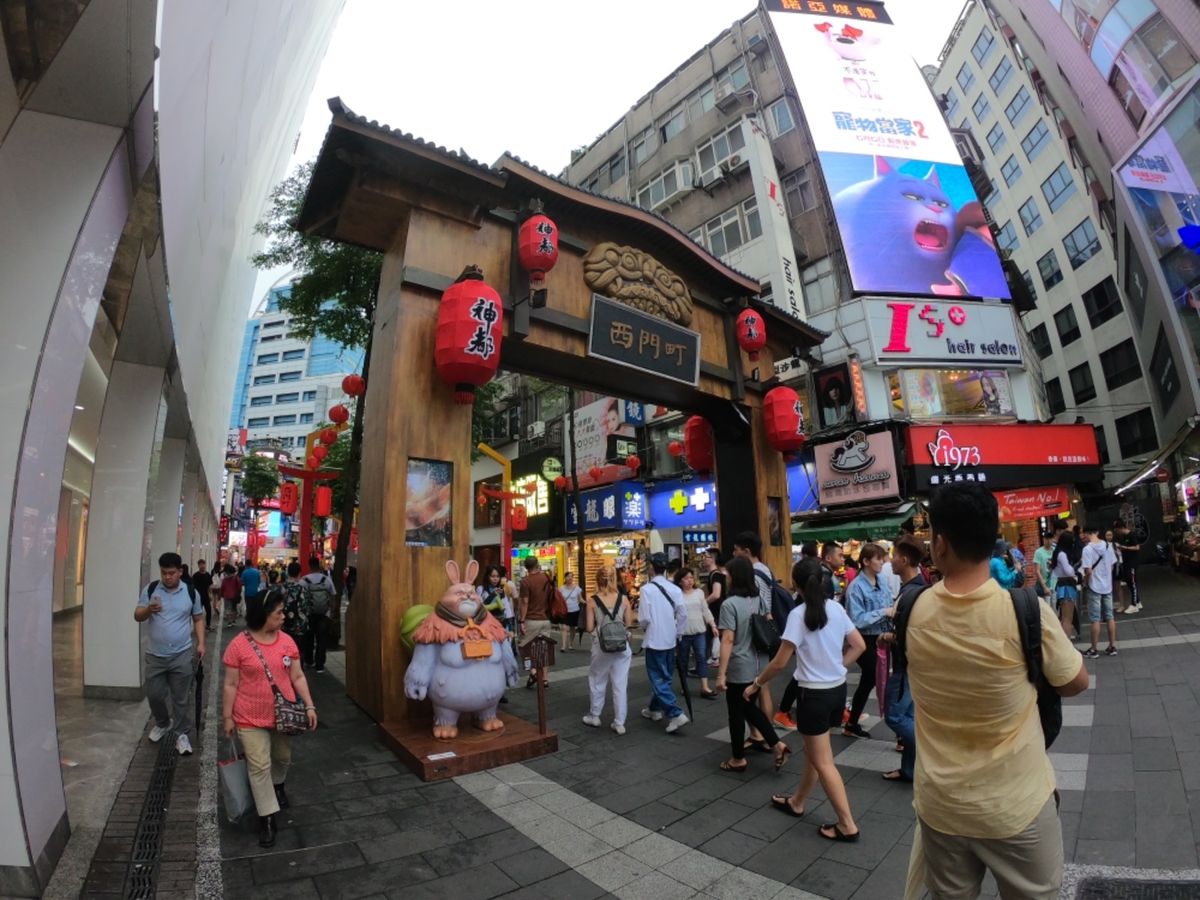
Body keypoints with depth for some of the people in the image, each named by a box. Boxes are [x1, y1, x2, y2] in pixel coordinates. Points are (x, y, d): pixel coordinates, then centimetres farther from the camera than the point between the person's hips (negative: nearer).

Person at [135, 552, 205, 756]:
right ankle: (162, 723, 41)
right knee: (154, 694, 14)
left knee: (181, 698, 6)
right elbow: (137, 616, -5)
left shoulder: (191, 592, -4)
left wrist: (200, 643, -5)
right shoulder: (150, 589, -4)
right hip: (155, 655, 1)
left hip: (182, 655, -1)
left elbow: (198, 619, 4)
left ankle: (182, 734, 18)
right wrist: (148, 609, -27)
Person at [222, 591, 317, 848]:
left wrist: (309, 705, -4)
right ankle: (267, 817, 17)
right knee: (259, 766, 1)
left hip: (284, 715, 4)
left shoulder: (287, 641, -6)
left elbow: (297, 677, -1)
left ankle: (278, 786, 51)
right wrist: (228, 717, -4)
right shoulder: (239, 645, -15)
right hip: (251, 719, -3)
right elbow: (231, 685, -7)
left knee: (283, 757, 20)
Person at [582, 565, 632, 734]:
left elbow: (589, 628, -6)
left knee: (597, 681, 18)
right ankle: (619, 723, 15)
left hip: (601, 646, -1)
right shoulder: (623, 599, -5)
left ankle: (594, 716, 31)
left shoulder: (592, 601, -7)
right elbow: (629, 624, -1)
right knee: (620, 684, 9)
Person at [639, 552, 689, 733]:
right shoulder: (675, 589, -2)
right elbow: (683, 614, -1)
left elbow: (644, 617, -16)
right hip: (670, 639, 6)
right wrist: (678, 634, 12)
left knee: (658, 679, 1)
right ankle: (655, 709, 33)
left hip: (654, 639, -6)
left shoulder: (647, 589, -16)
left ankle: (676, 714, -8)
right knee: (664, 677, 19)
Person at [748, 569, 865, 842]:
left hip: (814, 693, -7)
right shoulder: (836, 608, -1)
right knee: (814, 751, 21)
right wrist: (837, 666, 10)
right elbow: (859, 646, 5)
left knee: (822, 761, 8)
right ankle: (796, 802, 36)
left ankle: (847, 825, 15)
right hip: (838, 688, 8)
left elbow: (780, 662, -17)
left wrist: (755, 684, -4)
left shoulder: (798, 614, -19)